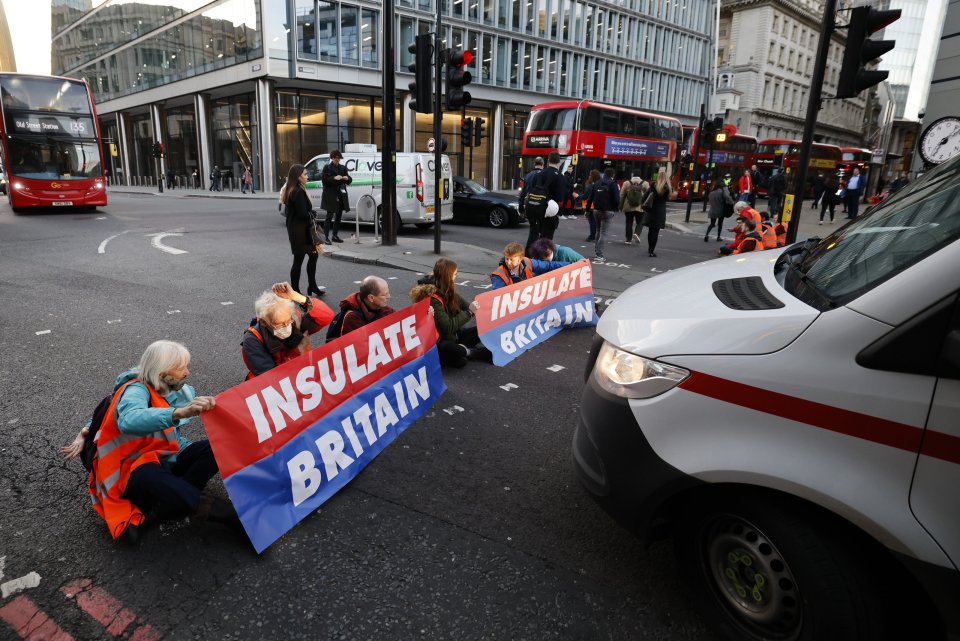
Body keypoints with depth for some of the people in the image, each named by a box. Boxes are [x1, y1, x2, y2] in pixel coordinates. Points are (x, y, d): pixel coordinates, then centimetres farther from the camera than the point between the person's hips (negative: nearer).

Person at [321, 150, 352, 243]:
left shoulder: (343, 168, 13)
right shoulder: (327, 168, -1)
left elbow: (350, 180, 14)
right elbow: (324, 179, -10)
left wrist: (347, 178, -9)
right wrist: (334, 178, -22)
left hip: (341, 195, 6)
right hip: (330, 196, -5)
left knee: (338, 216, 10)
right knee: (329, 216, -8)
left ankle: (335, 235, 19)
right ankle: (326, 237, -5)